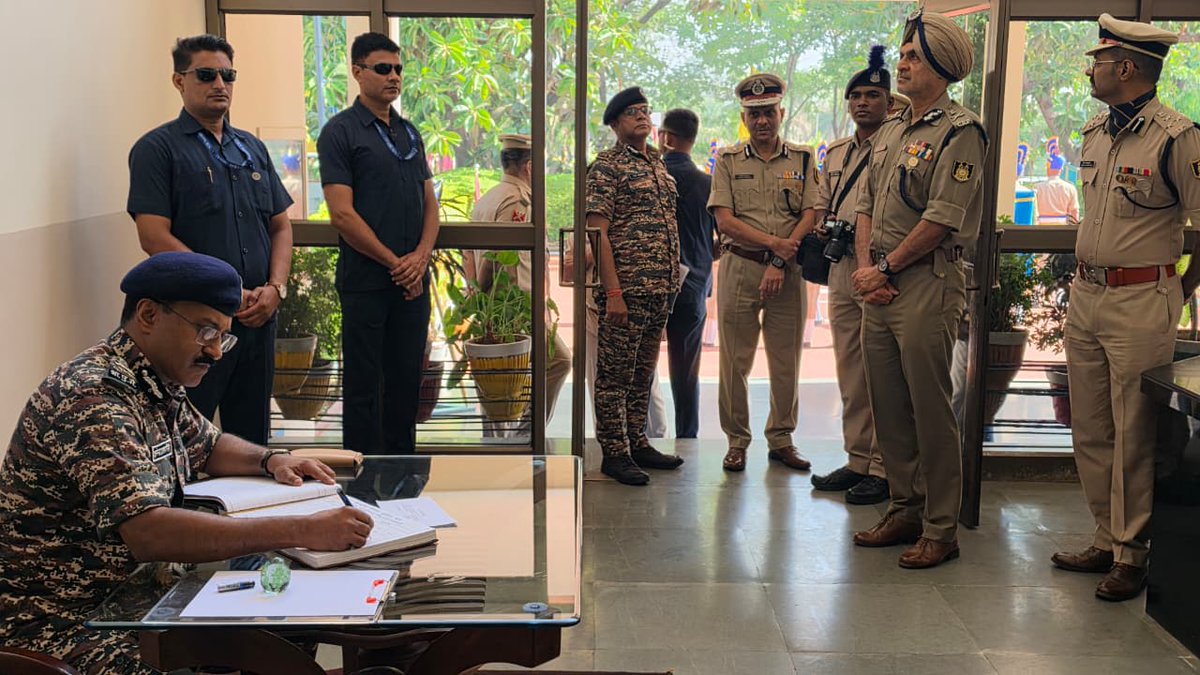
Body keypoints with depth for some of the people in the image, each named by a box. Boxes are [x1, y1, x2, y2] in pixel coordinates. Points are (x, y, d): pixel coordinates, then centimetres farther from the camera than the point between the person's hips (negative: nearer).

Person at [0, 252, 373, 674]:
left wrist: (271, 459, 4)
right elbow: (148, 532, -35)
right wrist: (301, 531, -36)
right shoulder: (94, 397, -23)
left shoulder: (159, 386, 6)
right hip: (54, 624, -9)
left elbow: (209, 445, 25)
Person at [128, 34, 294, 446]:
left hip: (258, 319, 6)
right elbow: (155, 238, -12)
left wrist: (275, 288, -3)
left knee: (252, 442, 14)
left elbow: (280, 226, 15)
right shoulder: (157, 148, -3)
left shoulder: (253, 149, 15)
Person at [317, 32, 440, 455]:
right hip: (366, 281, -6)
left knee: (406, 380, 12)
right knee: (363, 384, 3)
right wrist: (394, 263, -11)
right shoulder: (340, 132, -5)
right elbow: (342, 214, -13)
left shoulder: (410, 133, 14)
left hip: (413, 279, 6)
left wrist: (421, 256, -4)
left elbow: (430, 202, 14)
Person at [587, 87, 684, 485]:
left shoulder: (659, 164, 17)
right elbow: (597, 232, -13)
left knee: (643, 371, 15)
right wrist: (613, 291, -19)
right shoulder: (607, 166, -6)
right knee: (615, 373, 0)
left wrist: (672, 279, 15)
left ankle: (636, 442, 25)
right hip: (626, 288, -8)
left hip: (662, 288, 8)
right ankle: (614, 453, 7)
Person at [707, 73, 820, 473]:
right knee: (735, 361, 1)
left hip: (787, 271, 1)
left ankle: (781, 439, 18)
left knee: (786, 361, 6)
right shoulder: (728, 160, 7)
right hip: (739, 267, -1)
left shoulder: (803, 159, 8)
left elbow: (811, 216, -1)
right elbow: (724, 219, -3)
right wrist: (773, 242, -13)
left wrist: (781, 261, -13)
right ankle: (736, 441, 12)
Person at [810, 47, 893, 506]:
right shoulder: (836, 153, 19)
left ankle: (883, 469, 2)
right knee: (849, 373, 13)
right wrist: (826, 231, 6)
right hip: (841, 272, 8)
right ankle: (857, 461, 22)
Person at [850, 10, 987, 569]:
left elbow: (941, 219, -16)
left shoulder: (959, 132, -9)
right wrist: (866, 267, 0)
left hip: (928, 283, -8)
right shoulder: (889, 131, 17)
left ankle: (941, 529, 7)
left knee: (931, 411, -3)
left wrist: (885, 266, -10)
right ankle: (905, 509, 24)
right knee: (887, 408, 12)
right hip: (880, 287, 8)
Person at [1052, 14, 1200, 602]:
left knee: (1133, 436, -1)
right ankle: (1106, 541, 24)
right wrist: (1088, 278, 17)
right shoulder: (1094, 133, 12)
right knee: (1090, 432, 12)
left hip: (1140, 303, -8)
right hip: (1085, 295, 8)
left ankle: (1132, 556, 9)